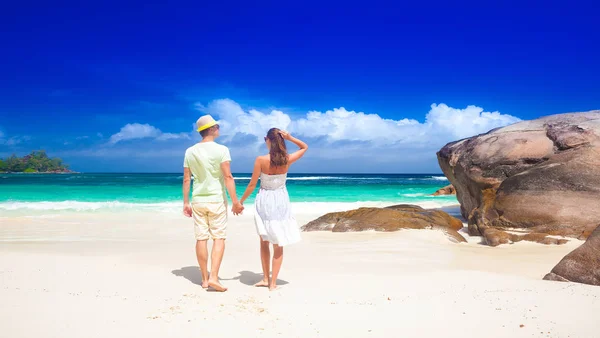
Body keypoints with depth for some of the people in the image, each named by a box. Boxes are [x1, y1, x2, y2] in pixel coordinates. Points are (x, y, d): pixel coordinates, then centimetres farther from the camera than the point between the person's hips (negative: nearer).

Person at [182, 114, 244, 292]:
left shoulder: (190, 151, 4)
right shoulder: (221, 150, -9)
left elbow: (186, 179, 5)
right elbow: (228, 177, -15)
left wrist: (186, 202, 12)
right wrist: (235, 201, -12)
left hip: (198, 201, 4)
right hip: (216, 200, -4)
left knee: (201, 239, 7)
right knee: (219, 238, 2)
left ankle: (205, 279, 15)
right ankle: (213, 277, -6)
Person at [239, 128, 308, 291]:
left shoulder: (261, 160, -14)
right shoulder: (287, 159, -8)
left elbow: (252, 184, -8)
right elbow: (304, 147, 12)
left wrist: (240, 201, 5)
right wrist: (290, 138, -4)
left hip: (264, 201, -1)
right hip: (281, 202, 1)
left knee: (264, 242, 17)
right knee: (278, 245, 8)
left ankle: (266, 278, 21)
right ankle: (273, 282, 9)